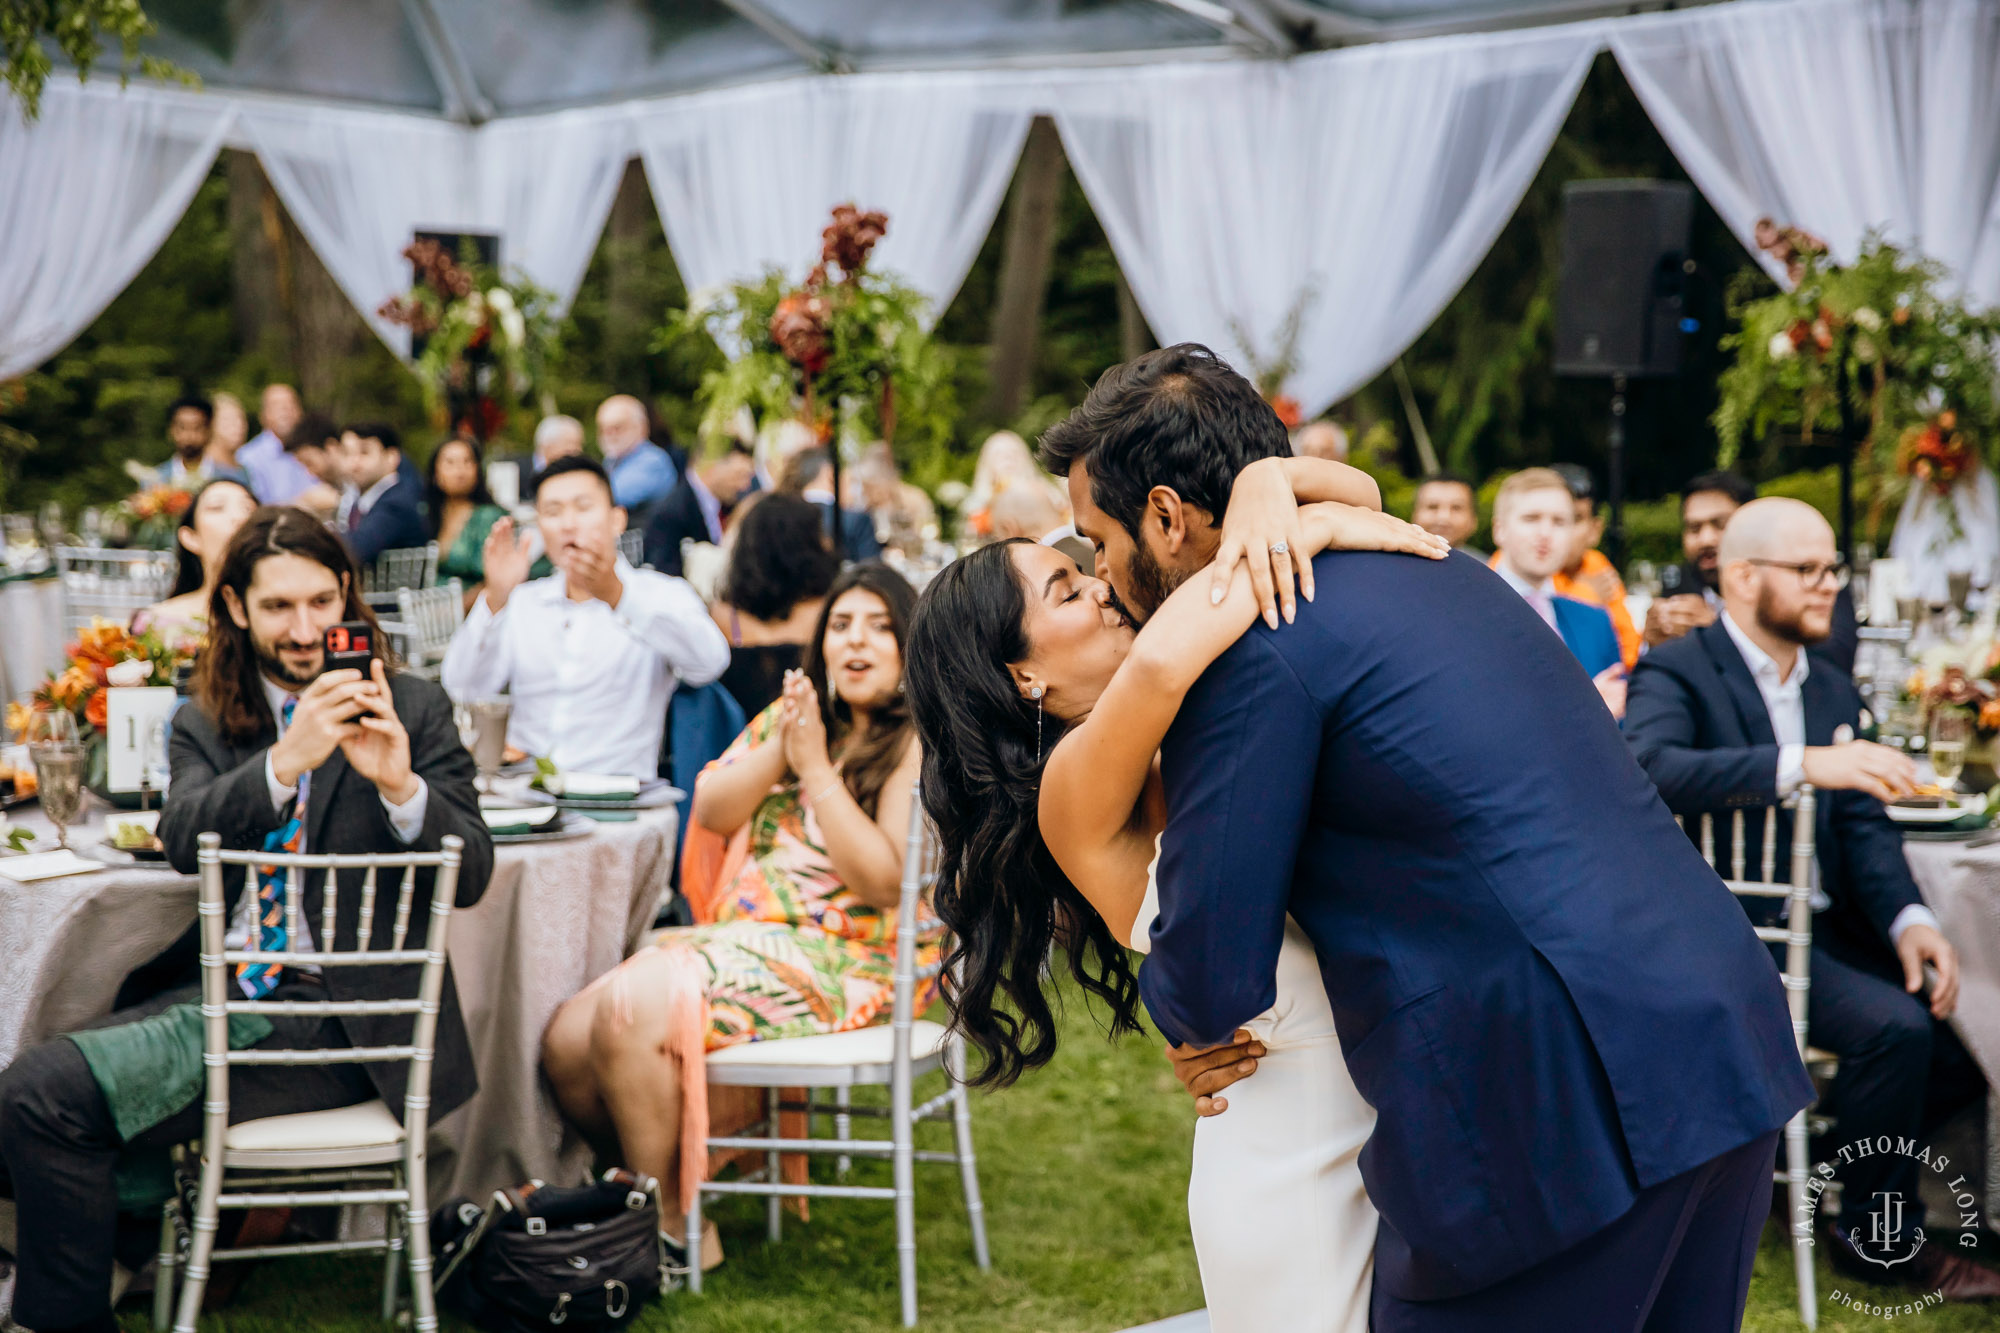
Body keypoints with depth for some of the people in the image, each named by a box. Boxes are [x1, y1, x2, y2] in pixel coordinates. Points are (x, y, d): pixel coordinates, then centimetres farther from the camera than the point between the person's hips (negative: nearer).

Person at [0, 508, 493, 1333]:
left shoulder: (413, 710, 3)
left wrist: (399, 783, -23)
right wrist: (286, 761, -24)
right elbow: (182, 840, -7)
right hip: (222, 988, 5)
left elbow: (472, 874, -4)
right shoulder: (205, 723, 13)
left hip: (340, 1016, -5)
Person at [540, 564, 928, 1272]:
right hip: (742, 939, 7)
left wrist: (816, 766, -15)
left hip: (841, 965, -7)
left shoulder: (919, 743, -6)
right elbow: (712, 811, 6)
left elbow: (886, 882, -16)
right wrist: (782, 748, -10)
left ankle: (674, 1228, -10)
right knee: (565, 1043, -9)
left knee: (632, 1010, -27)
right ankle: (656, 1177, 14)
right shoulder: (795, 712, 16)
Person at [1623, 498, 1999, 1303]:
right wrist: (1802, 765, -38)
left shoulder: (1834, 693, 16)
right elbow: (1648, 770, -29)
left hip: (1823, 929, 8)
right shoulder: (1673, 675, -8)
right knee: (1892, 1026, -25)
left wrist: (1909, 919, -12)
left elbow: (1863, 823, 8)